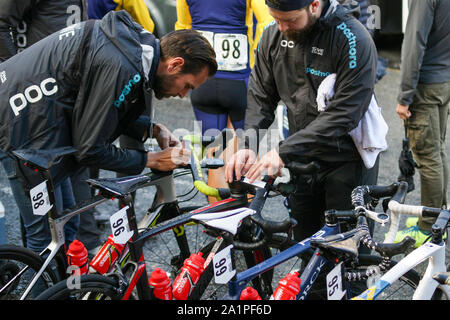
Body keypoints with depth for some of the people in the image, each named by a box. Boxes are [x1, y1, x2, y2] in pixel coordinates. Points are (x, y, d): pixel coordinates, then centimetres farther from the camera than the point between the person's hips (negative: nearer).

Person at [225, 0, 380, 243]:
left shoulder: (353, 39, -21)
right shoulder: (273, 34, -2)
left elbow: (345, 114, -25)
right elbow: (260, 96, 3)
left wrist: (284, 151, -28)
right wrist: (248, 145, -15)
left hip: (346, 161, -5)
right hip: (301, 162, 5)